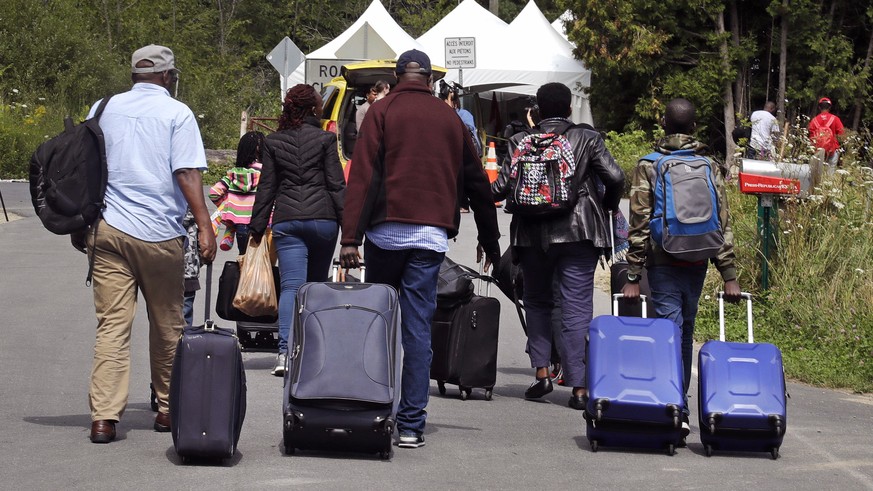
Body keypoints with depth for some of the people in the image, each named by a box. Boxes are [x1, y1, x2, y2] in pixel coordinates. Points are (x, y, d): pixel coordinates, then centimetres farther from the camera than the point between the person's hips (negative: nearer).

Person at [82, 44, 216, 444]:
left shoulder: (105, 109, 11)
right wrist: (205, 227, -12)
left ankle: (103, 416, -11)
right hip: (158, 233, -3)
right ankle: (168, 408, 21)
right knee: (167, 325, 12)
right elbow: (187, 174, -11)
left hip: (107, 230, 3)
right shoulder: (176, 114, -1)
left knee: (112, 324, -1)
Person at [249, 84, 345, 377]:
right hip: (322, 219, -1)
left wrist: (257, 227, 14)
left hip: (286, 221, 1)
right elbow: (336, 185, -2)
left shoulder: (273, 142, 7)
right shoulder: (324, 139, 0)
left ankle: (286, 350, -24)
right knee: (318, 285, 14)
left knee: (291, 286, -6)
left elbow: (266, 188, 8)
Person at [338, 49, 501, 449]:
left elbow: (362, 176, -6)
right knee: (418, 327, 1)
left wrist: (350, 237, -11)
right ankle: (411, 424, -3)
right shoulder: (450, 119, 13)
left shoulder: (383, 112, 3)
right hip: (432, 236, 2)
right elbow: (476, 183, 19)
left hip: (387, 231, -2)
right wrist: (490, 240, 28)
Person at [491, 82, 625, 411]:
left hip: (532, 235, 1)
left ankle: (541, 372, 8)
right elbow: (615, 178, -8)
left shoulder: (520, 142, 2)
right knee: (577, 308, -1)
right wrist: (609, 205, 12)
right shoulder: (588, 139, 1)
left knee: (537, 303, 18)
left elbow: (503, 187, -3)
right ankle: (578, 386, -6)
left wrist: (487, 192, 19)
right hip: (578, 233, -1)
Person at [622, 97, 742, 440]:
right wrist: (729, 276, 3)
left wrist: (632, 276, -5)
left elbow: (639, 225, -7)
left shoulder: (648, 167, -4)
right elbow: (723, 225, 1)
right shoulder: (709, 168, 3)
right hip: (698, 263, 3)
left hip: (663, 263, -3)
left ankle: (678, 413, -15)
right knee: (685, 333, 16)